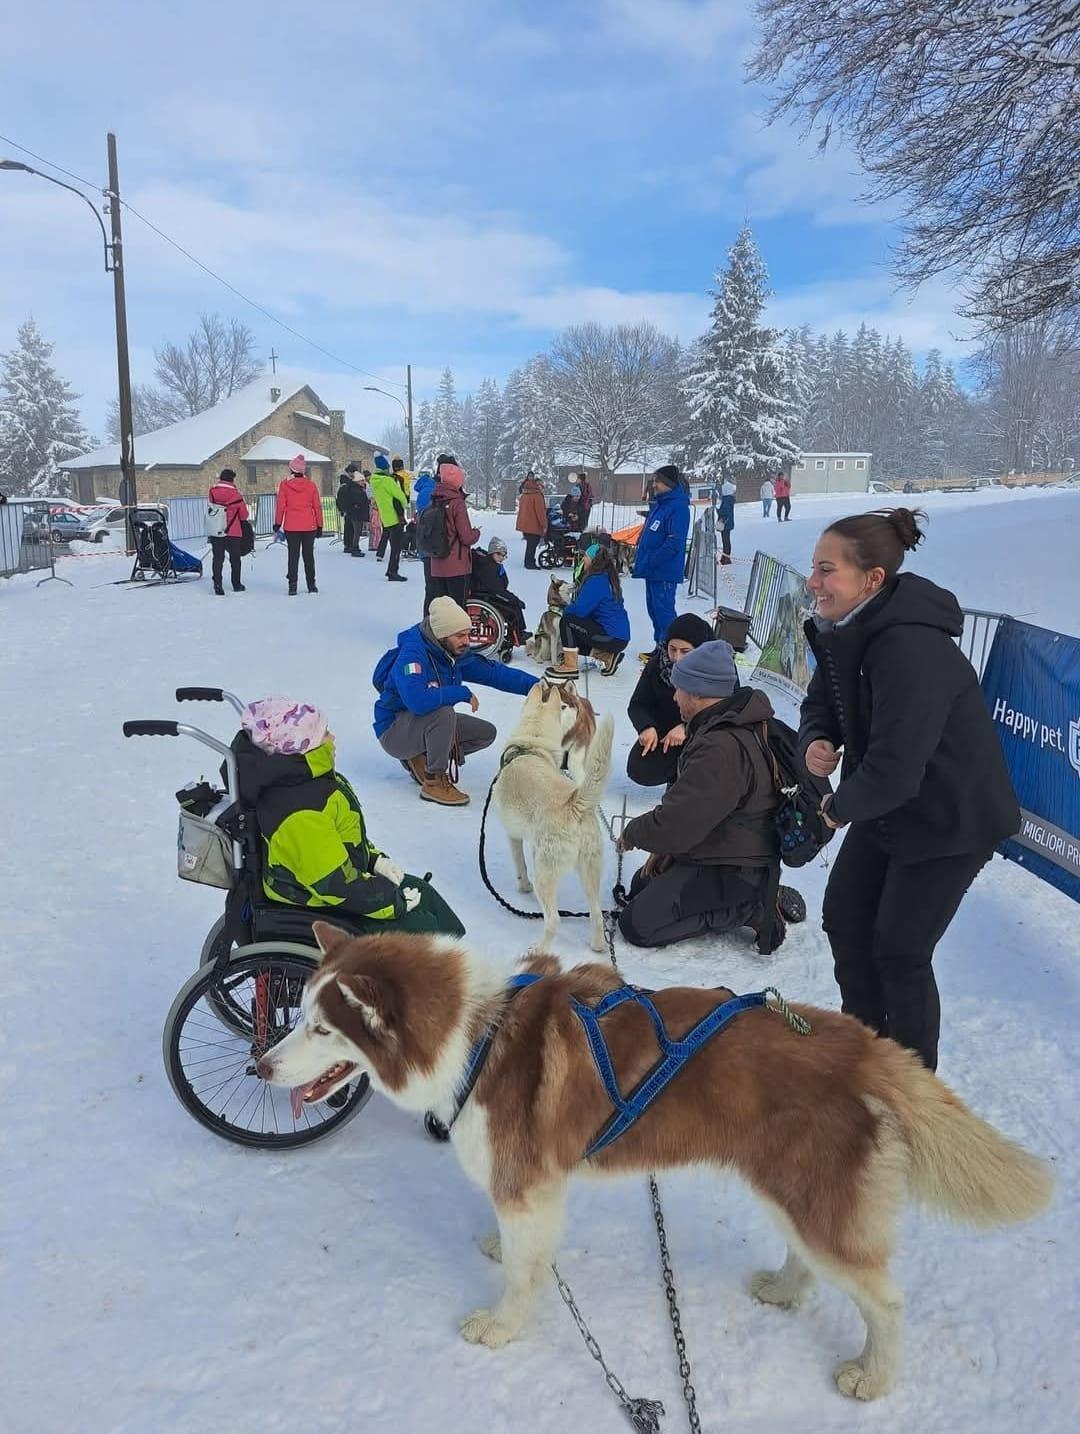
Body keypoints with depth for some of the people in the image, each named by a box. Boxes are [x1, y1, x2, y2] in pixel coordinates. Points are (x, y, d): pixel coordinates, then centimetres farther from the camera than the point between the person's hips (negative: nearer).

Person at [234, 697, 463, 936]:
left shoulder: (303, 779, -2)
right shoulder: (300, 815, -34)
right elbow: (335, 884, -31)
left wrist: (376, 860, 6)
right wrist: (396, 902, -20)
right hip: (320, 911, -10)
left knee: (421, 891, 16)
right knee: (421, 927, -7)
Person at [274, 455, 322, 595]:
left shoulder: (285, 484, -3)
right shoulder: (311, 485, 0)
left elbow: (280, 505, -1)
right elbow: (317, 506, 3)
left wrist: (277, 523, 8)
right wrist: (319, 526, 10)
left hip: (291, 526, -1)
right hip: (309, 526, 1)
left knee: (293, 556, 3)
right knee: (309, 555, 11)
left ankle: (292, 586, -4)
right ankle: (311, 585, 15)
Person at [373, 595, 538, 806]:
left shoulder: (456, 656, -3)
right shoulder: (411, 656, -27)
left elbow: (495, 673, 1)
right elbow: (418, 701, -43)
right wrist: (463, 693, -32)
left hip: (428, 725, 8)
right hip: (394, 732, -8)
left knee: (486, 733, 3)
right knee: (443, 712, -35)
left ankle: (421, 759, 6)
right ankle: (434, 781, -19)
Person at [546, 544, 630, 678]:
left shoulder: (596, 580, -17)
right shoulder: (607, 577, 12)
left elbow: (580, 610, -21)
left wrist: (566, 609, 0)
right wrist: (571, 606, 7)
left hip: (612, 637, -10)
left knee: (566, 621, -12)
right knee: (573, 637, 22)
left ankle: (570, 666, -10)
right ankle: (607, 656, 12)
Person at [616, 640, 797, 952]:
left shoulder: (721, 749, -31)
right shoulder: (735, 725, 4)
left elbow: (673, 823, -29)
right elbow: (688, 803, 14)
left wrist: (631, 834, -9)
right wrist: (666, 846, 6)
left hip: (729, 871, -10)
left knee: (637, 924, -13)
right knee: (641, 886, 22)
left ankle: (749, 909, -6)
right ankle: (755, 896, 12)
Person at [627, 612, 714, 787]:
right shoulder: (657, 664, -13)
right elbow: (637, 705, -8)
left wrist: (687, 727, -39)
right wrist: (646, 726, -31)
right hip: (663, 731, 2)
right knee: (641, 772, -17)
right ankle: (677, 766, 15)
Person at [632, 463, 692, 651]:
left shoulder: (678, 507, -16)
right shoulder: (658, 504, 14)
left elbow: (674, 542, -23)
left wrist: (650, 562, -21)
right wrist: (640, 558, 11)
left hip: (665, 571, -10)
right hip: (653, 570, 10)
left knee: (663, 610, -7)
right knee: (654, 608, 16)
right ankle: (660, 647, 27)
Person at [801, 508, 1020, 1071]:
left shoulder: (911, 650, -34)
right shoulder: (846, 631, -5)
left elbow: (893, 770, -35)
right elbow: (821, 704, 8)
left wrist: (840, 808, -16)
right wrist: (816, 742, -15)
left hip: (950, 819, -9)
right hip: (885, 806, 9)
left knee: (899, 951, -1)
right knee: (844, 921, 14)